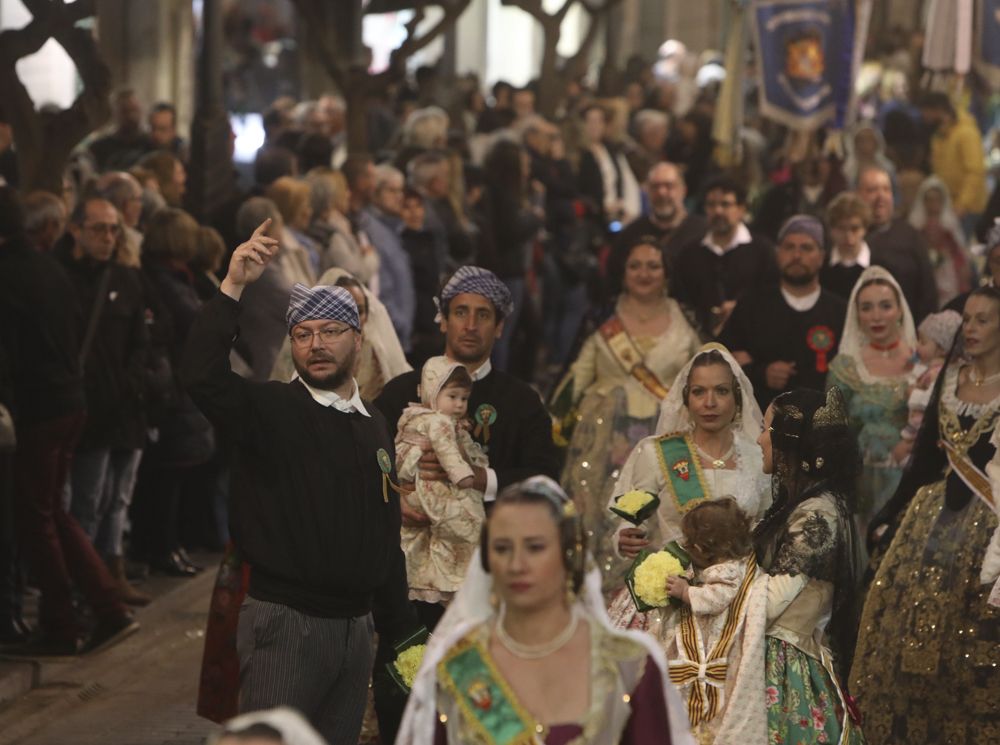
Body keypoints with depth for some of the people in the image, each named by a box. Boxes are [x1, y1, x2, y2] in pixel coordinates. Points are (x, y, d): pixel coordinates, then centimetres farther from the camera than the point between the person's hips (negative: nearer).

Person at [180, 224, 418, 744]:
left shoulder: (374, 426, 13)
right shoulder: (271, 409, -5)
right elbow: (202, 375, -26)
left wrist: (399, 628, 18)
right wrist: (232, 289, -31)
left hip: (356, 624, 6)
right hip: (285, 621, -6)